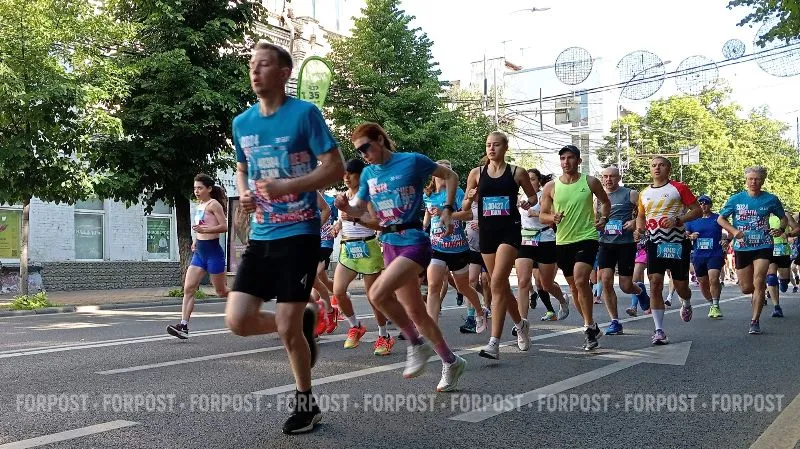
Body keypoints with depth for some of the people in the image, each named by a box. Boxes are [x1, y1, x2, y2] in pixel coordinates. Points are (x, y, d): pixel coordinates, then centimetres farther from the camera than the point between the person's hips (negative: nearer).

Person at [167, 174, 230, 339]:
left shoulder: (214, 204, -8)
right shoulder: (200, 205, 15)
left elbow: (224, 226, -16)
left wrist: (204, 230, -27)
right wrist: (196, 239, 15)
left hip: (213, 251, -8)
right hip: (199, 252, 8)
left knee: (221, 291, 4)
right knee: (188, 288, -5)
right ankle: (184, 326, -9)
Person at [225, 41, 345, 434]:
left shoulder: (305, 113, -7)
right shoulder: (241, 123, 10)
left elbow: (336, 168, -10)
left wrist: (288, 186, -21)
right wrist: (244, 194, 2)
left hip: (299, 234, -6)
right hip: (260, 236, 6)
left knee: (287, 328, -4)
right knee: (238, 320, -4)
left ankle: (306, 404, 20)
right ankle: (304, 322, 26)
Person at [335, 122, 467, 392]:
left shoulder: (412, 161, -7)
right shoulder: (368, 174, 9)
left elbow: (450, 176, 4)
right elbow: (359, 211, 17)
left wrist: (447, 209, -6)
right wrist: (345, 207, -5)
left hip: (414, 241, -6)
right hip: (390, 245, 7)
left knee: (378, 293, -25)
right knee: (415, 312, 8)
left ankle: (417, 345, -5)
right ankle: (451, 362, 24)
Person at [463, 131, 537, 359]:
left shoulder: (517, 173, 2)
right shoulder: (477, 173, 7)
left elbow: (533, 196, 16)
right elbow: (464, 208, 11)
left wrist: (528, 203, -6)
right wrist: (470, 197, -11)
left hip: (509, 231, -4)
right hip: (486, 232, 4)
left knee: (497, 283, -18)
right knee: (502, 286, 14)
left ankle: (494, 343, -19)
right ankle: (521, 324, 40)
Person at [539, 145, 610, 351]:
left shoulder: (590, 182, -1)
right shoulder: (551, 186, 2)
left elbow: (605, 202, 17)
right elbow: (542, 215, 6)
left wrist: (603, 218, 1)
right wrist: (552, 218, -15)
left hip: (587, 238, -3)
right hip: (563, 241, 4)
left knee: (580, 280, -22)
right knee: (574, 286, 12)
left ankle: (589, 326, -11)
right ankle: (591, 326, 30)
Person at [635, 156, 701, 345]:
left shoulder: (678, 188, -1)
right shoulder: (644, 193, 12)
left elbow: (697, 210, -2)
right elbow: (641, 215, 28)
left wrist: (678, 220, -17)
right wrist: (639, 224, 5)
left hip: (677, 243, -3)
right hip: (655, 243, 3)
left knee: (680, 285, 5)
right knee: (655, 284, -8)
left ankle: (686, 304, 44)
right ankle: (659, 330, -4)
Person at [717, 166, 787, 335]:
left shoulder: (771, 199, 1)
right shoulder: (736, 199, 1)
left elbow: (783, 217, 16)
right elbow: (720, 218, 6)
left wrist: (781, 228, -7)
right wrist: (734, 231, -11)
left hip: (763, 246, -1)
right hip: (742, 247, 2)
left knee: (758, 283, -16)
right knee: (746, 288, 7)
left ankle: (755, 321, -10)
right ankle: (758, 295, 44)